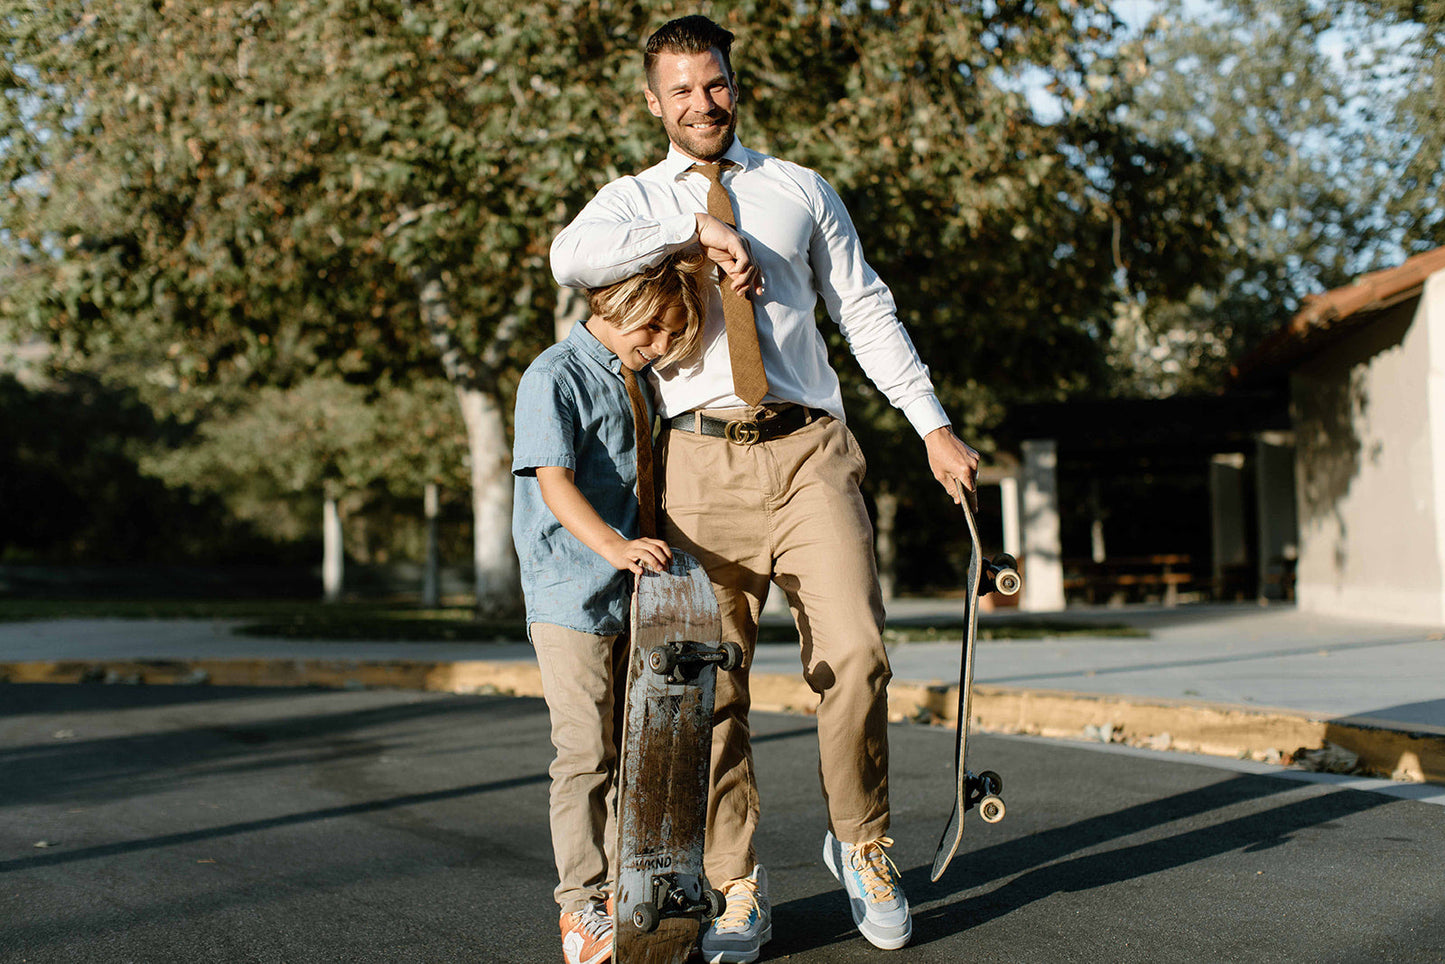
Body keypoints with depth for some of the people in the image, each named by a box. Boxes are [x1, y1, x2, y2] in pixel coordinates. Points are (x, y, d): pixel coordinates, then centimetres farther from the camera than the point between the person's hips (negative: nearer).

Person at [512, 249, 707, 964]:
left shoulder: (637, 383, 15)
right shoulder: (555, 377, -10)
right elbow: (553, 479, -21)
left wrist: (652, 547, 17)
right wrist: (613, 546, -33)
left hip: (633, 597, 8)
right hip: (571, 594, -8)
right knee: (586, 752, -6)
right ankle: (581, 905, 3)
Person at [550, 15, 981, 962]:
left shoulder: (800, 190, 17)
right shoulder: (633, 200, 13)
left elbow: (867, 311, 16)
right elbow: (571, 260, -10)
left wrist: (935, 426, 9)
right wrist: (697, 225, -12)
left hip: (808, 450, 1)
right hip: (701, 463, 0)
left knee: (855, 657, -11)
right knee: (711, 682, 0)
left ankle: (861, 847, 13)